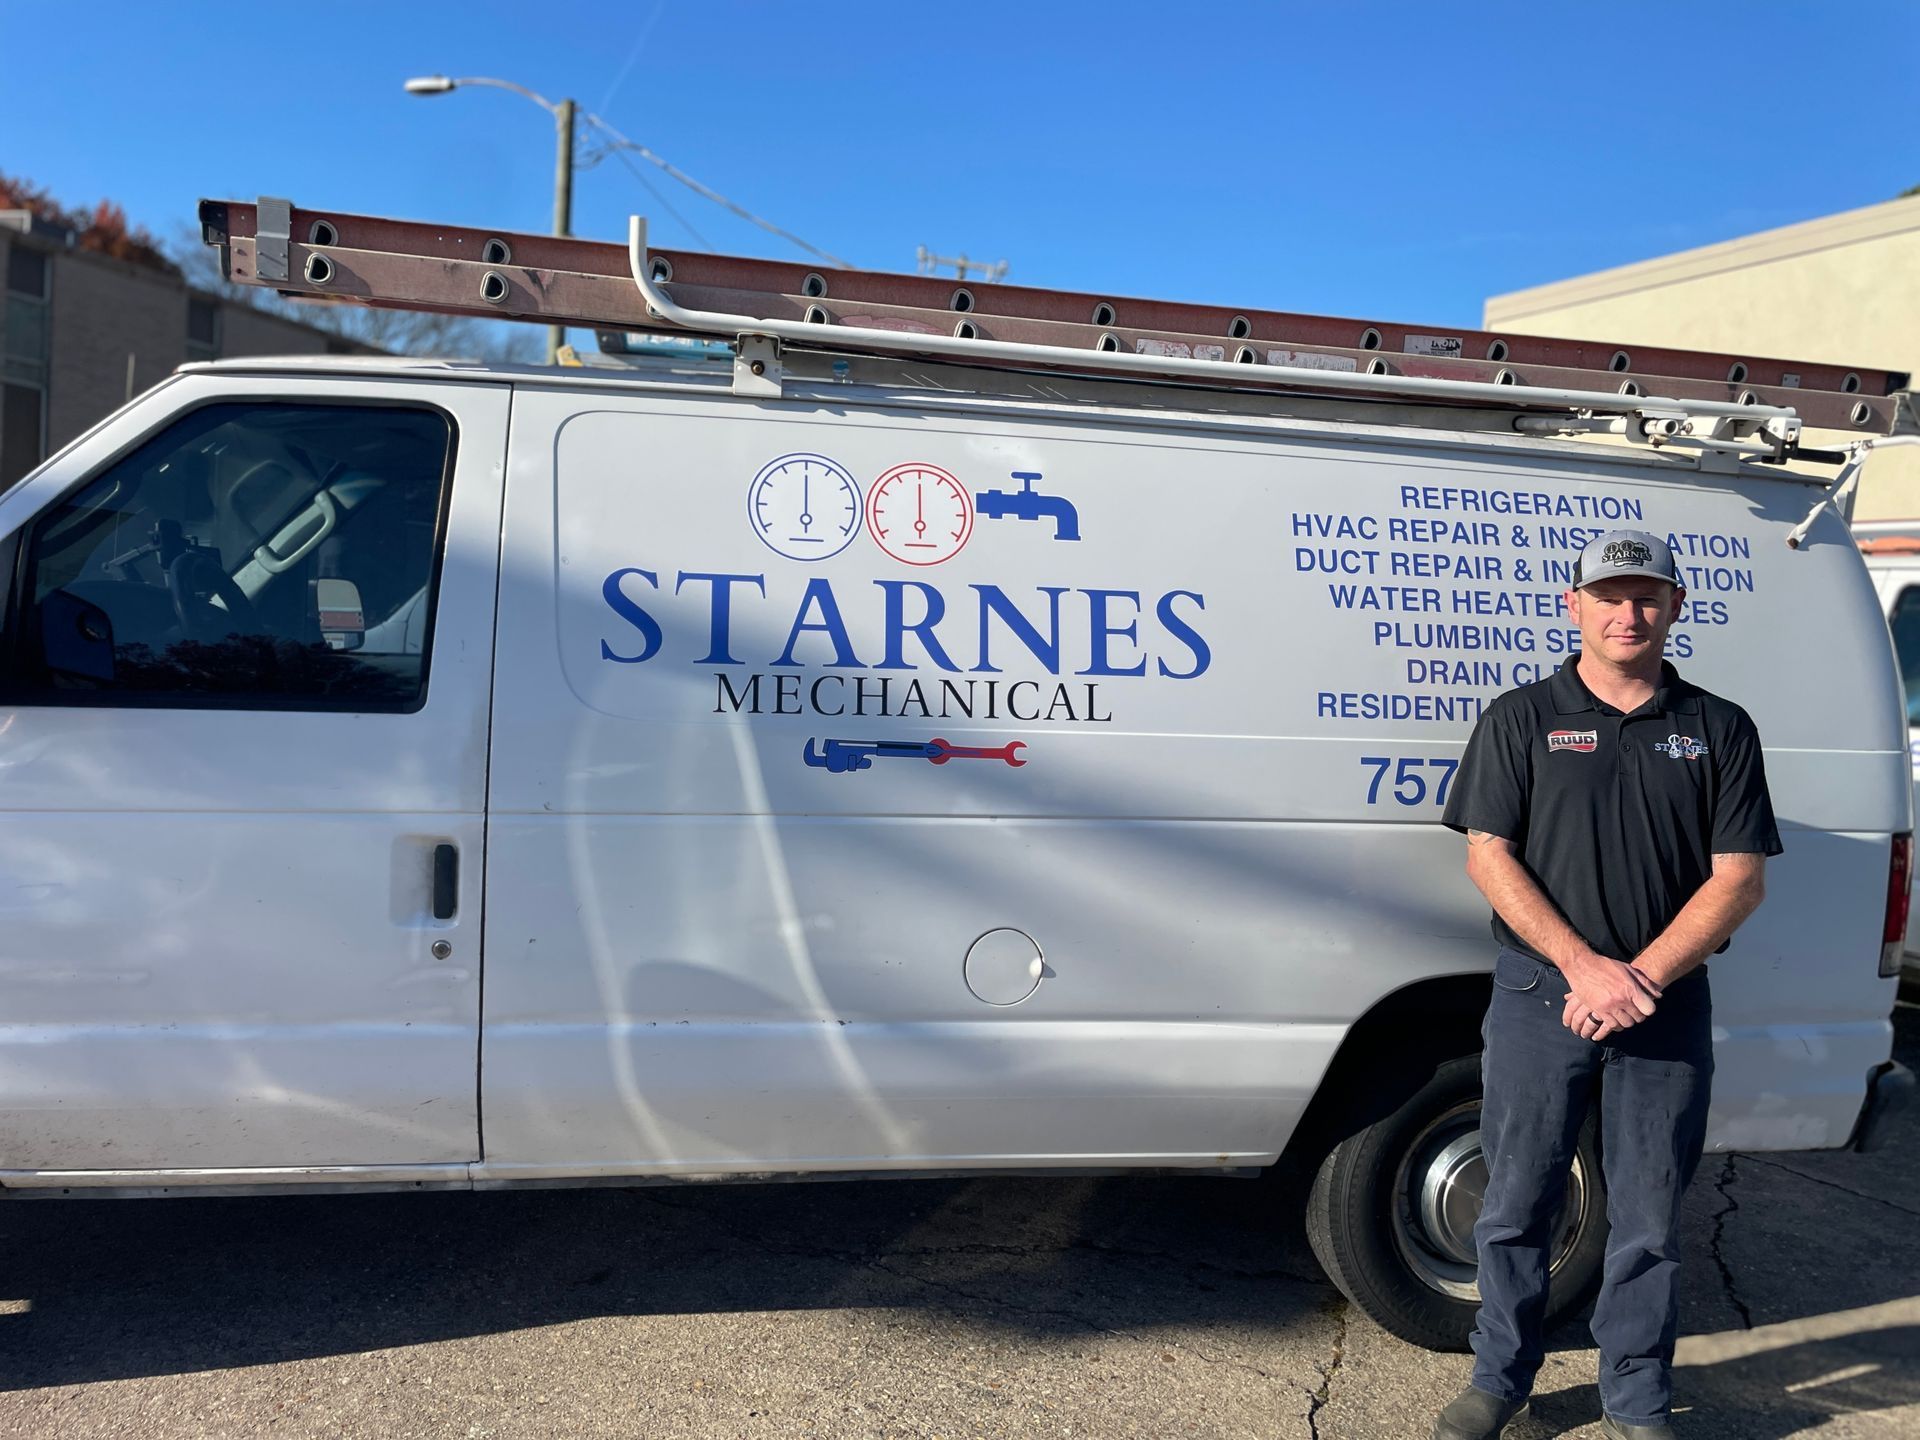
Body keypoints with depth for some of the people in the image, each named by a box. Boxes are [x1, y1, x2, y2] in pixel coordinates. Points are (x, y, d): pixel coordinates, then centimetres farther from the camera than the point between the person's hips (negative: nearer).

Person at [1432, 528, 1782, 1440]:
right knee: (1517, 1204, 8)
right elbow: (1489, 858, -5)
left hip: (1668, 1004, 1)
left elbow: (1738, 880, -1)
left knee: (1648, 1218, 11)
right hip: (1539, 996, -1)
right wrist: (1586, 966, -14)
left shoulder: (1720, 729, 5)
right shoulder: (1521, 718, 2)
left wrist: (1640, 976, -12)